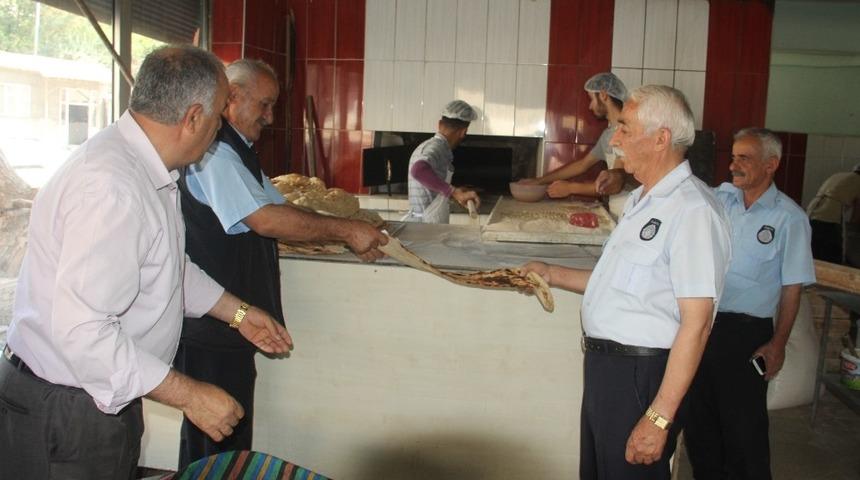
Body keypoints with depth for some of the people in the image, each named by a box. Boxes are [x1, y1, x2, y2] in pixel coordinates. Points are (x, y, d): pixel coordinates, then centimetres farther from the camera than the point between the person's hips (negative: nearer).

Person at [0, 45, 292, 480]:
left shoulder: (146, 171, 3)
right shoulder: (111, 187, -29)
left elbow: (170, 268, 18)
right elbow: (82, 331, -32)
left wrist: (238, 313, 18)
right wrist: (189, 396, -25)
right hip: (64, 419, -9)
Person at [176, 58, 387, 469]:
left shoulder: (237, 151, 17)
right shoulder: (212, 150, -17)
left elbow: (282, 211, 15)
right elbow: (264, 219, -25)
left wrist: (351, 237, 4)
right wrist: (346, 230, -18)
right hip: (209, 329, -10)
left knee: (232, 434, 18)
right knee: (215, 444, 1)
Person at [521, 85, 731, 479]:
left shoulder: (693, 210, -19)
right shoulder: (641, 200, 13)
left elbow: (696, 323, -22)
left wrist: (659, 418, -23)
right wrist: (552, 275, 15)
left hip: (642, 374, -10)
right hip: (604, 367, 10)